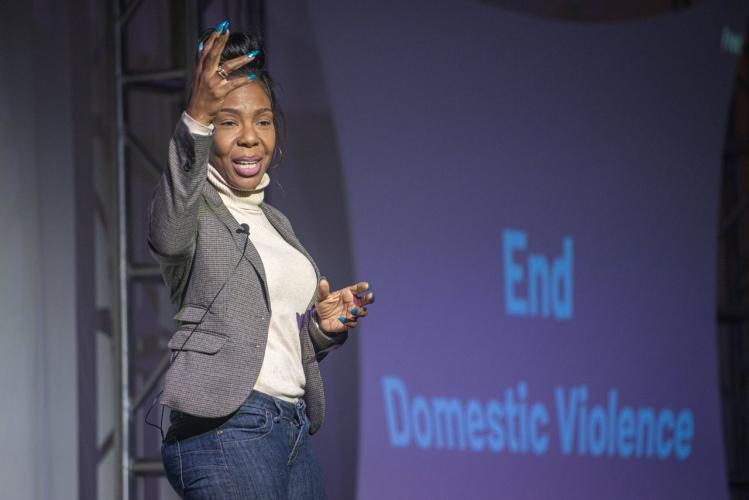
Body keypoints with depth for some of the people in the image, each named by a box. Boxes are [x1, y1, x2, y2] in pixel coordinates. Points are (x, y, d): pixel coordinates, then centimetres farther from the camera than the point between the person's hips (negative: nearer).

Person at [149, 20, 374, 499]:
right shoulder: (195, 209, -3)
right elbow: (168, 235, -30)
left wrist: (323, 326, 5)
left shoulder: (276, 222, 21)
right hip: (227, 429, -8)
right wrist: (196, 120, -40)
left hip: (295, 433, 8)